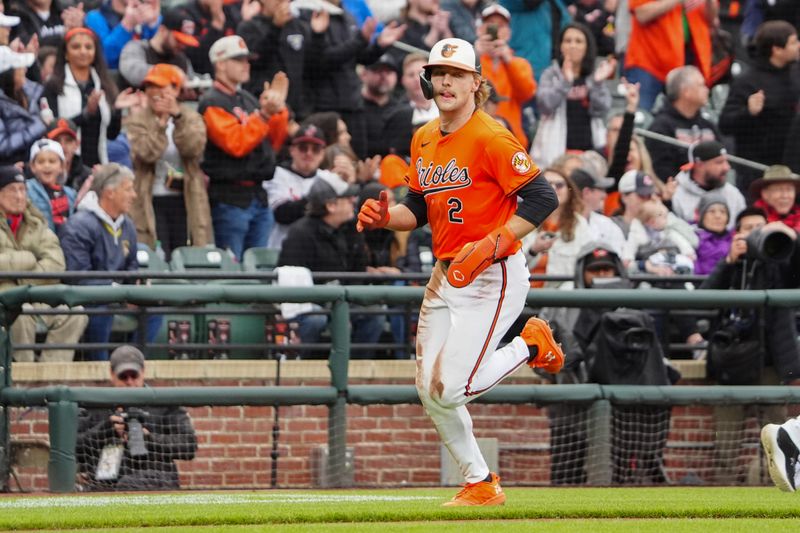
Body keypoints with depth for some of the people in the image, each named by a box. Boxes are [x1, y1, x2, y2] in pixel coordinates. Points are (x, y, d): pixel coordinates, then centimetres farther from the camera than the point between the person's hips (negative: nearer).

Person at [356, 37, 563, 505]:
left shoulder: (490, 138, -15)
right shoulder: (424, 140, 10)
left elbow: (541, 199, -19)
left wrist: (488, 247, -26)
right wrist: (384, 217, -3)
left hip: (493, 277, -8)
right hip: (445, 276, 8)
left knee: (452, 391, -15)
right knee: (431, 392, 6)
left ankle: (530, 346, 10)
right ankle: (480, 484, 21)